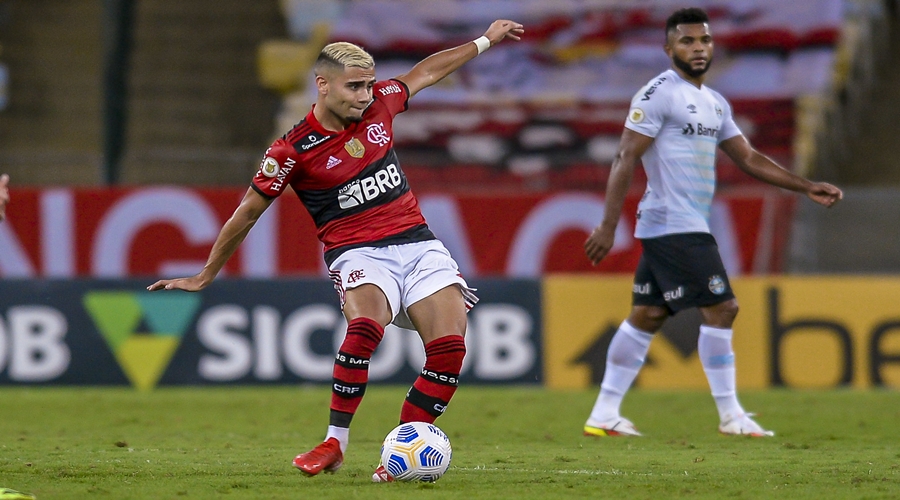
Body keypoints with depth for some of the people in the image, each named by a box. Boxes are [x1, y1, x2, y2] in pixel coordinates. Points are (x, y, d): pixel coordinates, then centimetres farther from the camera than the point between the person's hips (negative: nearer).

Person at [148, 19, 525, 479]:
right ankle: (333, 444, -25)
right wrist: (205, 276, 9)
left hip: (417, 243, 5)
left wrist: (485, 40, 33)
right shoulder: (293, 149, -9)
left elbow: (428, 71, 25)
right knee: (365, 327, -36)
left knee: (450, 346, -18)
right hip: (359, 252, -5)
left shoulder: (379, 104, 4)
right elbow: (247, 213, 1)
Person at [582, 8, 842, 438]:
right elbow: (625, 159, -13)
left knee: (647, 316, 9)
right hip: (674, 224, -9)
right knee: (720, 308, -10)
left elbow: (748, 159, 21)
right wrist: (608, 226, -18)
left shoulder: (714, 103, 17)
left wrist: (806, 188, 14)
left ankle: (604, 415, 12)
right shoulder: (659, 93, -10)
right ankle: (730, 415, -4)